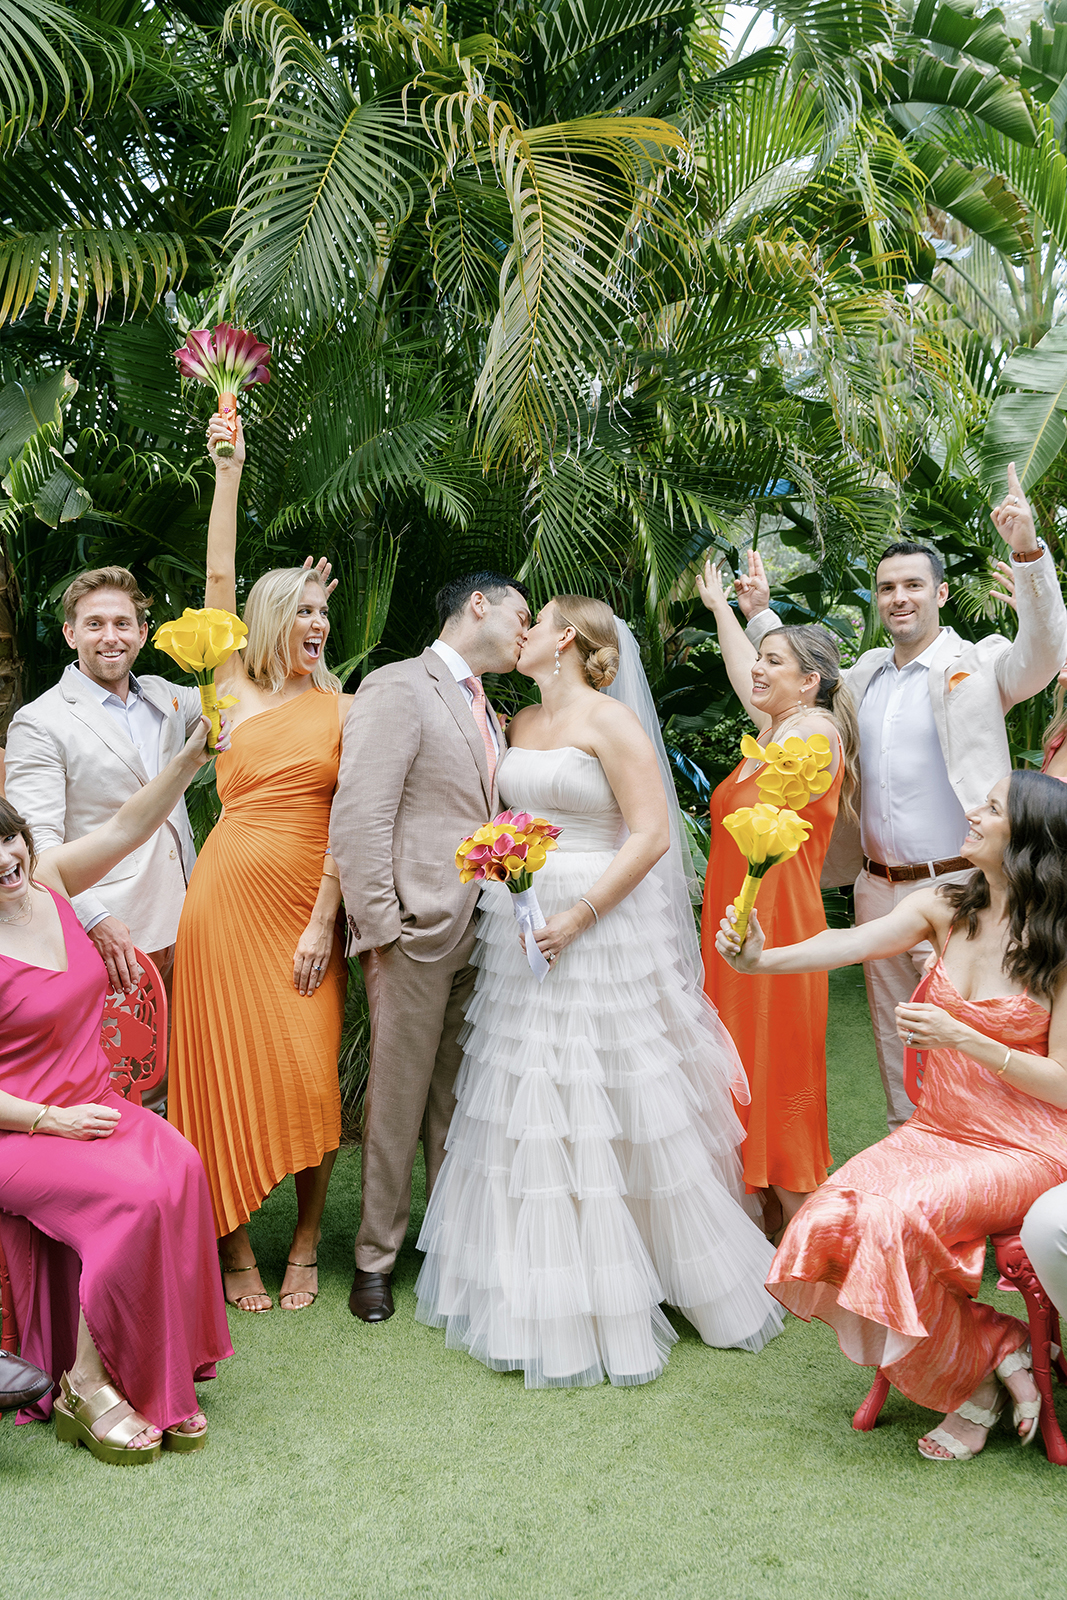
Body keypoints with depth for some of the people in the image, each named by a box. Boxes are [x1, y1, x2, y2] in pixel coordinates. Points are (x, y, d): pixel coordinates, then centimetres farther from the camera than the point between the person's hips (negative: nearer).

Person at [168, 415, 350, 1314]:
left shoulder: (343, 708, 4)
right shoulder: (237, 694, 8)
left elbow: (346, 819, -2)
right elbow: (219, 582, 1)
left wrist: (324, 920, -10)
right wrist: (228, 474, -3)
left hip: (305, 906, -1)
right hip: (226, 896, 1)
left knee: (309, 1075, 0)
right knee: (225, 1067, 4)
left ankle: (307, 1242, 18)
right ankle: (235, 1247, 17)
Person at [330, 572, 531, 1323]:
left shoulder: (488, 711, 18)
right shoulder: (399, 687, -7)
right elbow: (358, 818, -14)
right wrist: (378, 928, -16)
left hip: (479, 934, 7)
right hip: (418, 929, -7)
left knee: (461, 1098, 14)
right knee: (397, 1099, 3)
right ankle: (376, 1260, 18)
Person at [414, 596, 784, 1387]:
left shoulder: (610, 719, -9)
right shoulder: (524, 722, 14)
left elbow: (652, 833, -16)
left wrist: (578, 918, -20)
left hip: (596, 930, -8)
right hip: (522, 926, 8)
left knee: (605, 1113, -1)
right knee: (526, 1107, 11)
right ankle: (536, 1287, 25)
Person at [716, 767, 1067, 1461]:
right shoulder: (945, 909, 1)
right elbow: (854, 942, -16)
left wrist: (962, 1039, -21)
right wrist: (762, 960, -33)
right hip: (938, 1133, 5)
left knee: (898, 1222, -30)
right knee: (829, 1226, -20)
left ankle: (973, 1384, -1)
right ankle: (997, 1345, 0)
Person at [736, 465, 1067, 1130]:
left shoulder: (978, 665, -6)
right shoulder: (867, 672, 13)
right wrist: (760, 615, 25)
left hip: (954, 888, -6)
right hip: (878, 888, 6)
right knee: (895, 1039, 16)